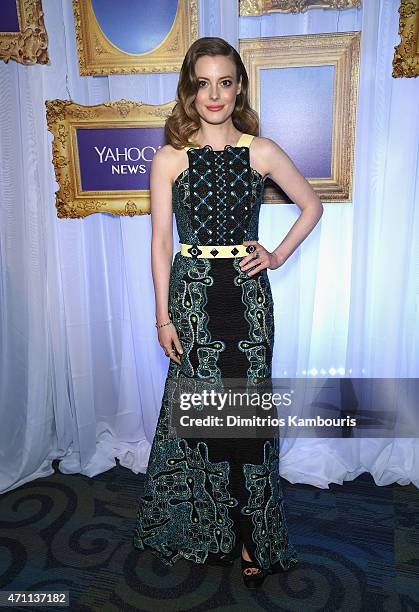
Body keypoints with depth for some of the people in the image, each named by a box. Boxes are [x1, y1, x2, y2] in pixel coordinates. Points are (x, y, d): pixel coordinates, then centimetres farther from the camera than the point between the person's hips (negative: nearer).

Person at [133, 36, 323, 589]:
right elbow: (161, 242, 0)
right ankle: (208, 529, 30)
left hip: (247, 293, 1)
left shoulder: (261, 151, 3)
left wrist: (278, 256, 2)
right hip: (192, 292, 0)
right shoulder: (169, 159, 1)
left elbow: (312, 206, 14)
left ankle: (252, 535, 24)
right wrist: (164, 317, -2)